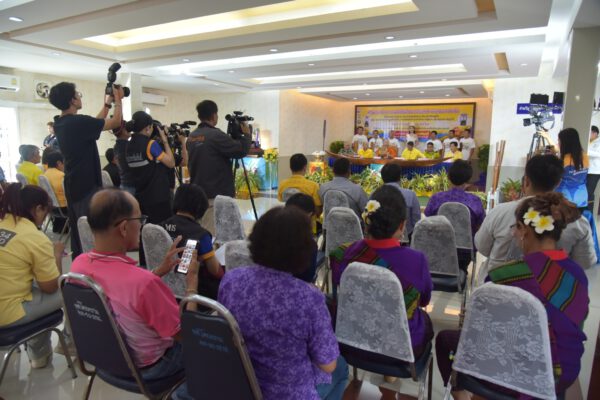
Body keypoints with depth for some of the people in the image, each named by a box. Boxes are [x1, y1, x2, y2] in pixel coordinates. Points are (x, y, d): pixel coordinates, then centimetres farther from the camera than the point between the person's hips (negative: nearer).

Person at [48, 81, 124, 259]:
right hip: (87, 185, -9)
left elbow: (94, 123, 17)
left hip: (73, 185, 9)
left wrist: (107, 103, 20)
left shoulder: (60, 123, 8)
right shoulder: (78, 122, -19)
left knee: (77, 230, 15)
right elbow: (115, 122, -12)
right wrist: (118, 99, 2)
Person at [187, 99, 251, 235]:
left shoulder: (192, 137, 9)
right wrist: (246, 135, 2)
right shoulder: (216, 135, -16)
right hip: (217, 195, -8)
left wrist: (231, 137, 20)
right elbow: (241, 150, -15)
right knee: (213, 234, -3)